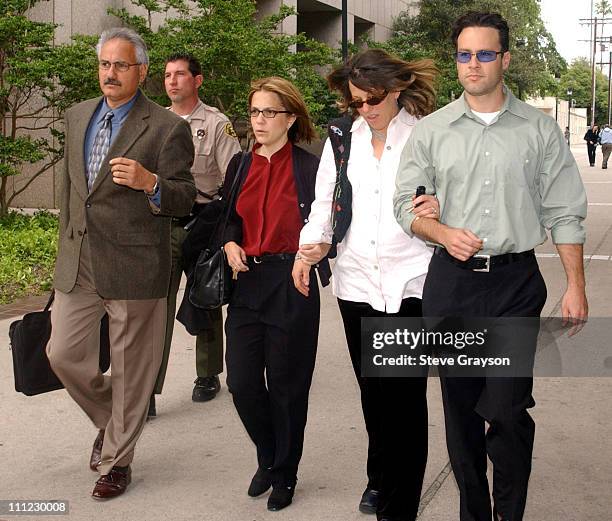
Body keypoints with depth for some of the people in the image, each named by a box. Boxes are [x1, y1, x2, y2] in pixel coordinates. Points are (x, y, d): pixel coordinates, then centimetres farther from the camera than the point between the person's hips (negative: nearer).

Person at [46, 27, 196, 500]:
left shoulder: (167, 128, -9)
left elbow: (184, 200, -10)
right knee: (63, 354, 7)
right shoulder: (78, 117, 11)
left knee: (131, 370, 6)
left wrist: (150, 182, -30)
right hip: (77, 263, 6)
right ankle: (112, 420, 35)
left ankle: (118, 460, 25)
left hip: (134, 265, -5)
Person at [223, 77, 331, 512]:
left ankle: (285, 474, 25)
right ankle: (269, 457, 30)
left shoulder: (309, 167, -5)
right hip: (246, 284, 4)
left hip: (291, 285, -4)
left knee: (287, 386, 5)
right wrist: (230, 244, 0)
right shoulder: (240, 165, 10)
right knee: (242, 383, 3)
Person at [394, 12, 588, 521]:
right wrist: (443, 233, -11)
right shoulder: (431, 131, 6)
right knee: (460, 408, 9)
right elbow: (406, 205, 8)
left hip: (516, 283, -2)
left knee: (507, 410, -9)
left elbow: (564, 212, 4)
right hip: (451, 282, 2)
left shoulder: (539, 129, 4)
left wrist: (576, 285, -1)